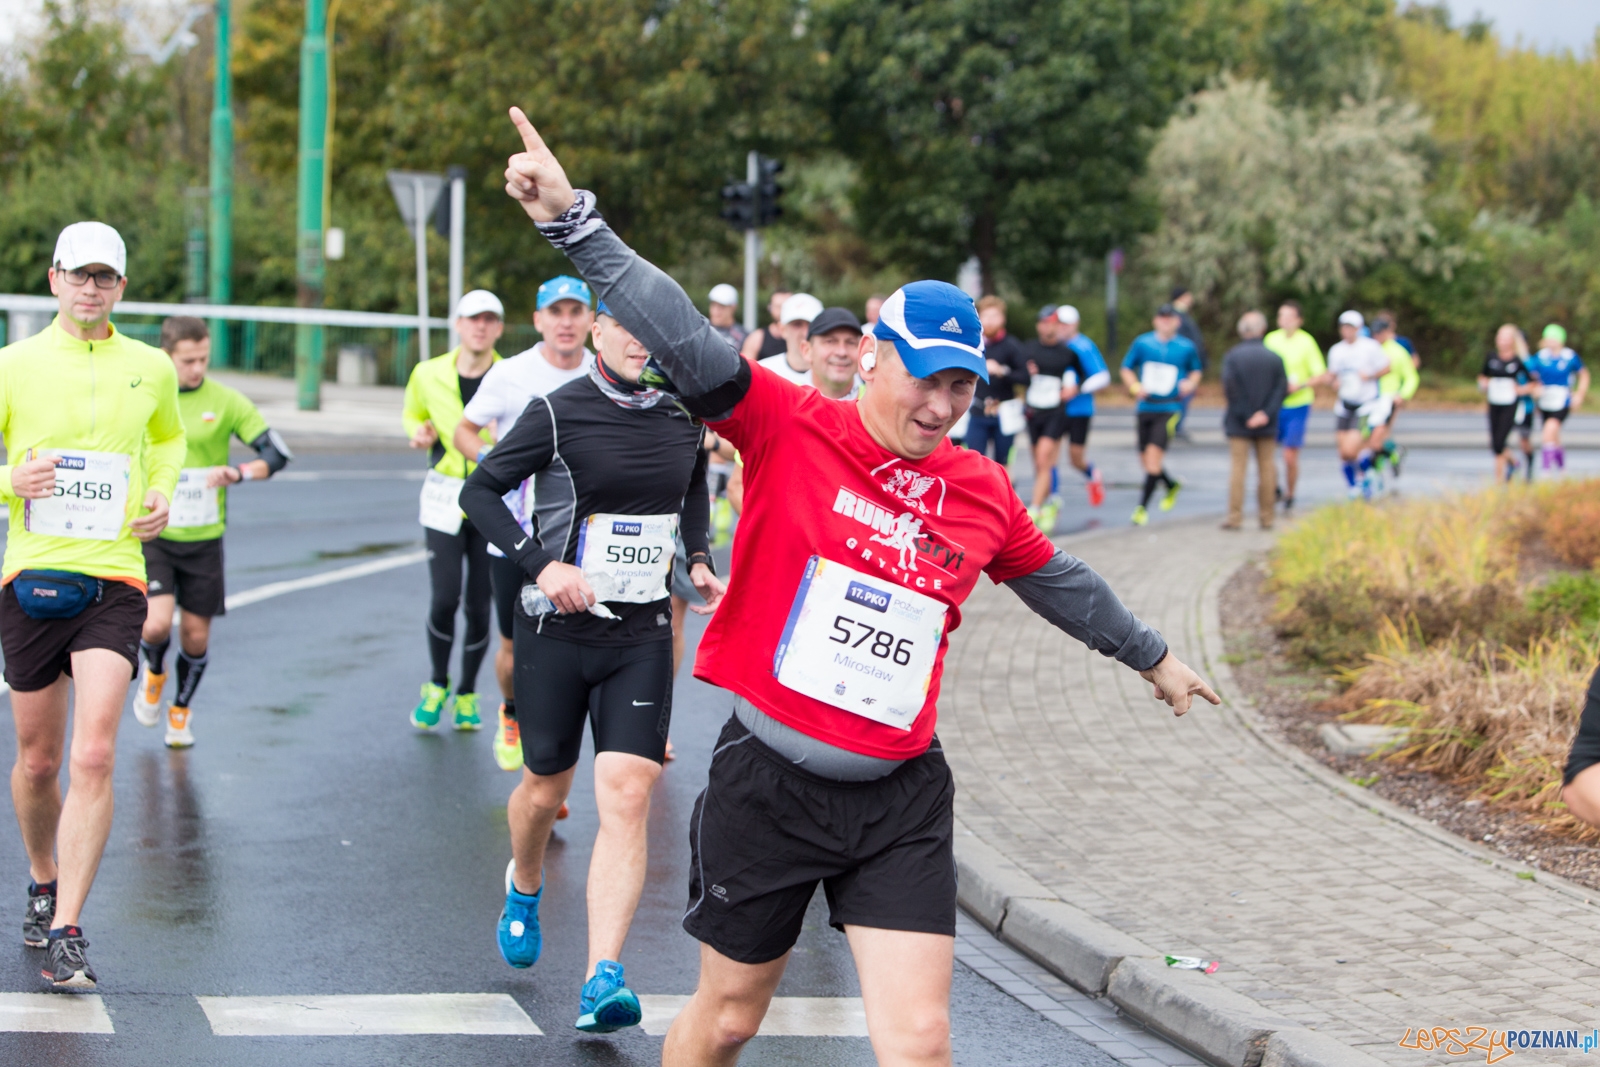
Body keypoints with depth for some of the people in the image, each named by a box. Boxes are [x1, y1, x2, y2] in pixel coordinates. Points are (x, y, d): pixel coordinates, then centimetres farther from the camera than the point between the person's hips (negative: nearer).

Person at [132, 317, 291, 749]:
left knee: (196, 633, 6)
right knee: (155, 624, -17)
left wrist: (236, 473, -21)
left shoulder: (226, 401, -4)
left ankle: (181, 711, 33)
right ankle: (154, 671, 20)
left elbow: (278, 453, -4)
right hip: (152, 534, -1)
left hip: (203, 536, 1)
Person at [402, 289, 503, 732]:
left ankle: (467, 694, 23)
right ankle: (437, 684, 17)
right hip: (444, 498, 1)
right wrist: (419, 432, -3)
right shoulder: (428, 374, 1)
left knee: (480, 605, 2)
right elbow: (412, 414, 20)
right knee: (445, 598, -9)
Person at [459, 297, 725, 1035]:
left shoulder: (685, 415, 3)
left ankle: (602, 981, -15)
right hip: (558, 628, -2)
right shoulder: (559, 413, -10)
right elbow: (481, 490, -4)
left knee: (626, 796, -12)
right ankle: (524, 889, 47)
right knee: (547, 787, 12)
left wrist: (698, 560, 7)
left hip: (642, 634, 2)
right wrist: (540, 564, -16)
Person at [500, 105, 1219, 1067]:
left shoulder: (984, 493, 5)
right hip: (767, 781, -2)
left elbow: (1061, 584, 23)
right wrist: (574, 220, -29)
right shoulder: (790, 428, -7)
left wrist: (1153, 658, 36)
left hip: (900, 803, 3)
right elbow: (681, 337, -18)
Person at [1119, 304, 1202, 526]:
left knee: (1154, 454, -16)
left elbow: (1196, 371, 18)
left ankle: (1143, 506, -10)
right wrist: (1135, 387, -6)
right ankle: (1172, 485, 39)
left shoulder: (1186, 347, 2)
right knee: (1145, 458, 9)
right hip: (1146, 406, 3)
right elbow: (1126, 369, 12)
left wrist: (1191, 383, -3)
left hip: (1170, 408, -3)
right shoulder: (1142, 343, 3)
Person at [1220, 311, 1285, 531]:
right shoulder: (1274, 358, 0)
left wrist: (1244, 416, -8)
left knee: (1238, 467, -1)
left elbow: (1229, 387, -12)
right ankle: (1266, 516, 11)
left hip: (1238, 423, -2)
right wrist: (1266, 414, -10)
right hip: (1267, 424, 2)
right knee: (1266, 468, 8)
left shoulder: (1232, 356, -6)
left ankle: (1235, 517, -5)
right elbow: (1282, 389, -5)